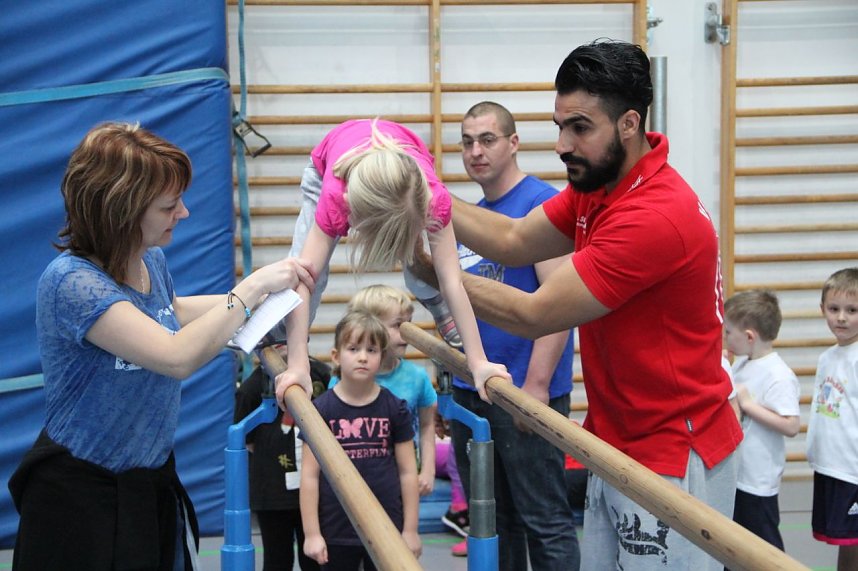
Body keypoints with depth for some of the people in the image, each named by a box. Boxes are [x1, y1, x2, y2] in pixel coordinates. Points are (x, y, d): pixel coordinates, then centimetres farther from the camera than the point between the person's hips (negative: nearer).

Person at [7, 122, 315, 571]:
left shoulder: (150, 260, -1)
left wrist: (265, 290, 13)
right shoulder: (71, 281, -25)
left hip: (154, 479, 7)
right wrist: (252, 288, -23)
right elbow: (178, 357, -33)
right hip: (83, 494, -7)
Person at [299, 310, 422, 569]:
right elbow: (309, 475, -4)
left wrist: (410, 529, 3)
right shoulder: (321, 409, -6)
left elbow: (407, 472, 3)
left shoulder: (394, 408, -2)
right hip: (336, 533, -1)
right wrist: (311, 533, -5)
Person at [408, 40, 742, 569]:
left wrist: (428, 267, -14)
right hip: (617, 444, 9)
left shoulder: (657, 216, -27)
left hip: (672, 461, -9)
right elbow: (515, 241, 3)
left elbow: (533, 315, -22)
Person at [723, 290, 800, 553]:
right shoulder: (740, 364, 6)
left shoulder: (779, 376, -21)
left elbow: (791, 425, -29)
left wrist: (747, 403, -26)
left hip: (757, 482, -9)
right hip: (731, 474, 9)